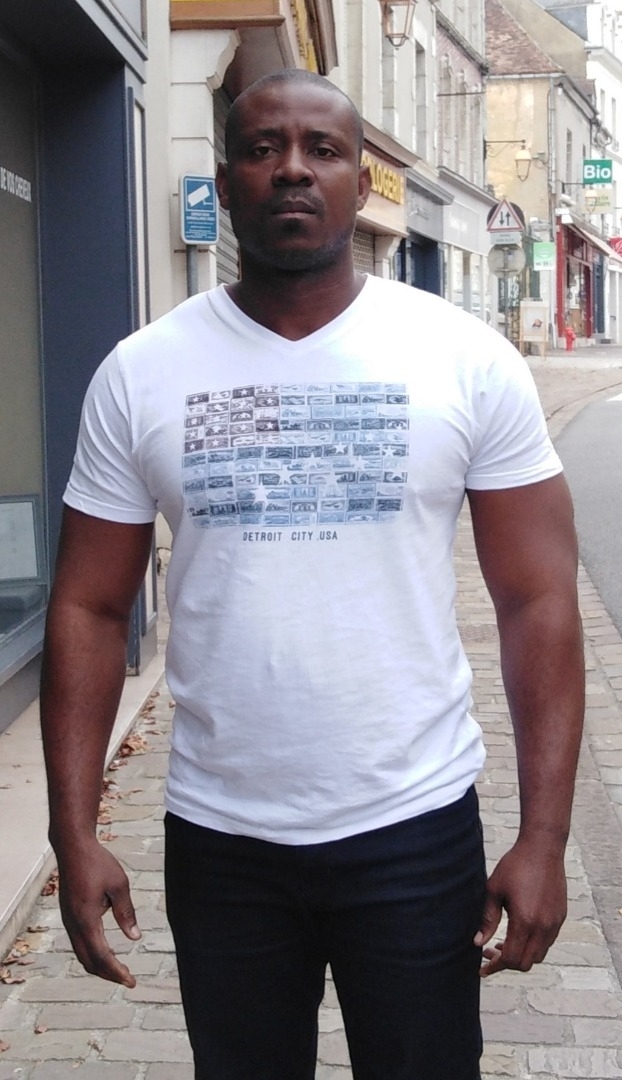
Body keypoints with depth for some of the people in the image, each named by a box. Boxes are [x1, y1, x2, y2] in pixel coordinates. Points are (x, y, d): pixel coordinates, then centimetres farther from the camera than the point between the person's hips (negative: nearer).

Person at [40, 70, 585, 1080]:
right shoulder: (140, 373, -3)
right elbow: (90, 611, 0)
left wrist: (544, 838, -10)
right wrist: (74, 835, -6)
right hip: (216, 838, 2)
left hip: (416, 827, -1)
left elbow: (538, 602, -5)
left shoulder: (469, 359, -6)